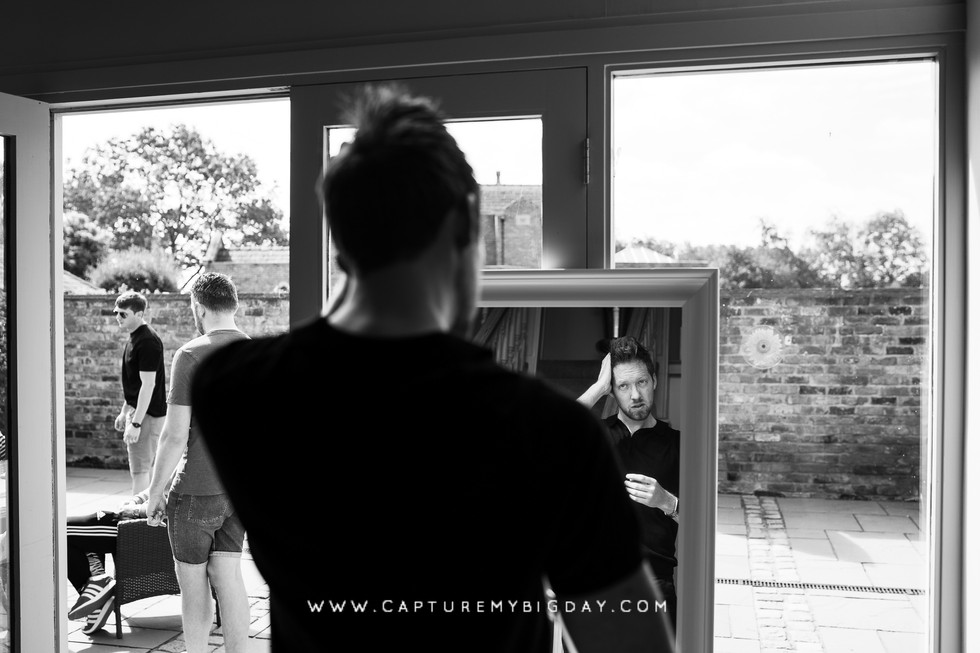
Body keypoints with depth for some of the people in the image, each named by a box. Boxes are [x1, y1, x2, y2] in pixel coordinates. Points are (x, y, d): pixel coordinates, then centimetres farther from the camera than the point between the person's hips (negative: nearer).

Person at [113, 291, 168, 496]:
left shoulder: (148, 342, -19)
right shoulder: (134, 338, 13)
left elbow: (148, 385, -22)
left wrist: (136, 423, -23)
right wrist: (124, 412, 23)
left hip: (148, 414, -10)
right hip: (136, 410, 10)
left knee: (139, 471, -6)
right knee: (140, 468, 16)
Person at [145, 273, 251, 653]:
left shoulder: (191, 356, -14)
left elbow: (175, 436, -16)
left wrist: (155, 492, -5)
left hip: (196, 489, -5)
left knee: (192, 579, 10)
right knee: (227, 573, 11)